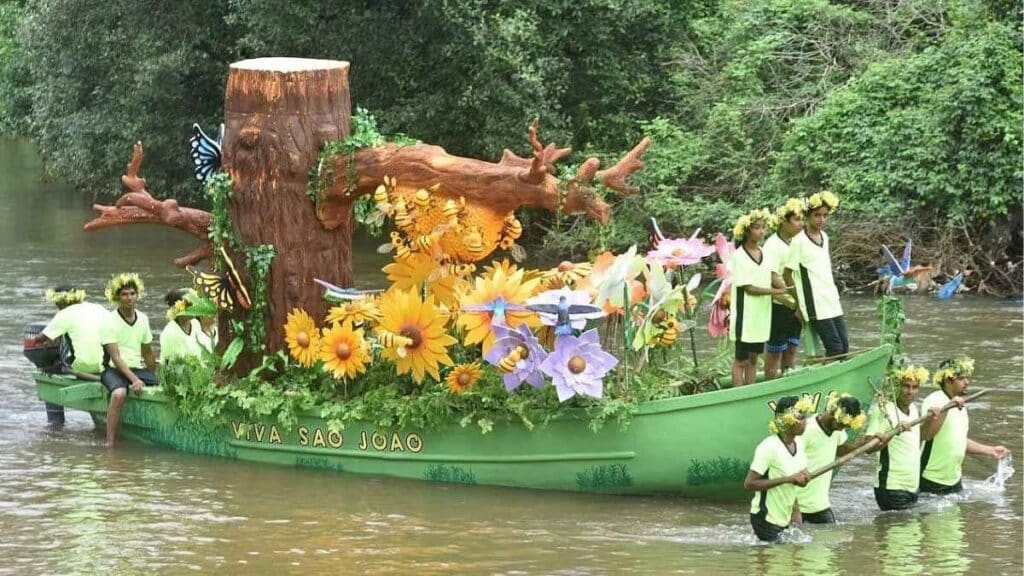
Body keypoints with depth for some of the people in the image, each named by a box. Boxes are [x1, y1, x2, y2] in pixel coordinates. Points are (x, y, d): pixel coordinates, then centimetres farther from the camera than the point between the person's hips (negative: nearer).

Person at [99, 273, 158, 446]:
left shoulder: (143, 319, 11)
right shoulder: (109, 321, -8)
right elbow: (116, 357, -15)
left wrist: (153, 379, 23)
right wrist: (134, 380, -25)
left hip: (138, 368, 6)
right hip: (114, 370, -6)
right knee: (119, 393, -37)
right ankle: (110, 442, -35)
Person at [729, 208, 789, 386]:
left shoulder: (763, 253, 8)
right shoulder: (739, 256, -13)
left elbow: (771, 280, 13)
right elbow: (748, 288, -16)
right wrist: (776, 291, -16)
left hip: (761, 316, 7)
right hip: (745, 316, -6)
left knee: (753, 359, 12)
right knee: (741, 360, 0)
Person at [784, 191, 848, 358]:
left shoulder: (824, 237, 12)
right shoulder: (799, 241, -9)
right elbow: (788, 274, -6)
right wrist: (798, 305, -5)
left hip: (832, 301, 7)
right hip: (815, 305, -7)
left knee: (844, 345, 5)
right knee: (835, 348, -12)